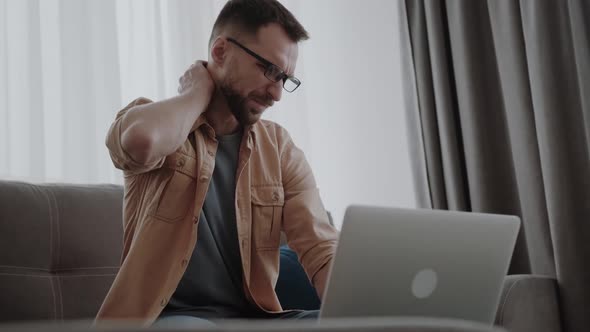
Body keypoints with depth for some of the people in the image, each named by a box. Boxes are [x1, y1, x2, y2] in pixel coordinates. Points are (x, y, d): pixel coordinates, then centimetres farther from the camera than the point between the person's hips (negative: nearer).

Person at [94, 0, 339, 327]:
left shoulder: (280, 148, 7)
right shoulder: (151, 119, -3)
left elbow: (321, 249, -2)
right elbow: (142, 140, -30)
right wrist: (199, 92, -10)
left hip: (251, 316, 4)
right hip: (168, 318, -3)